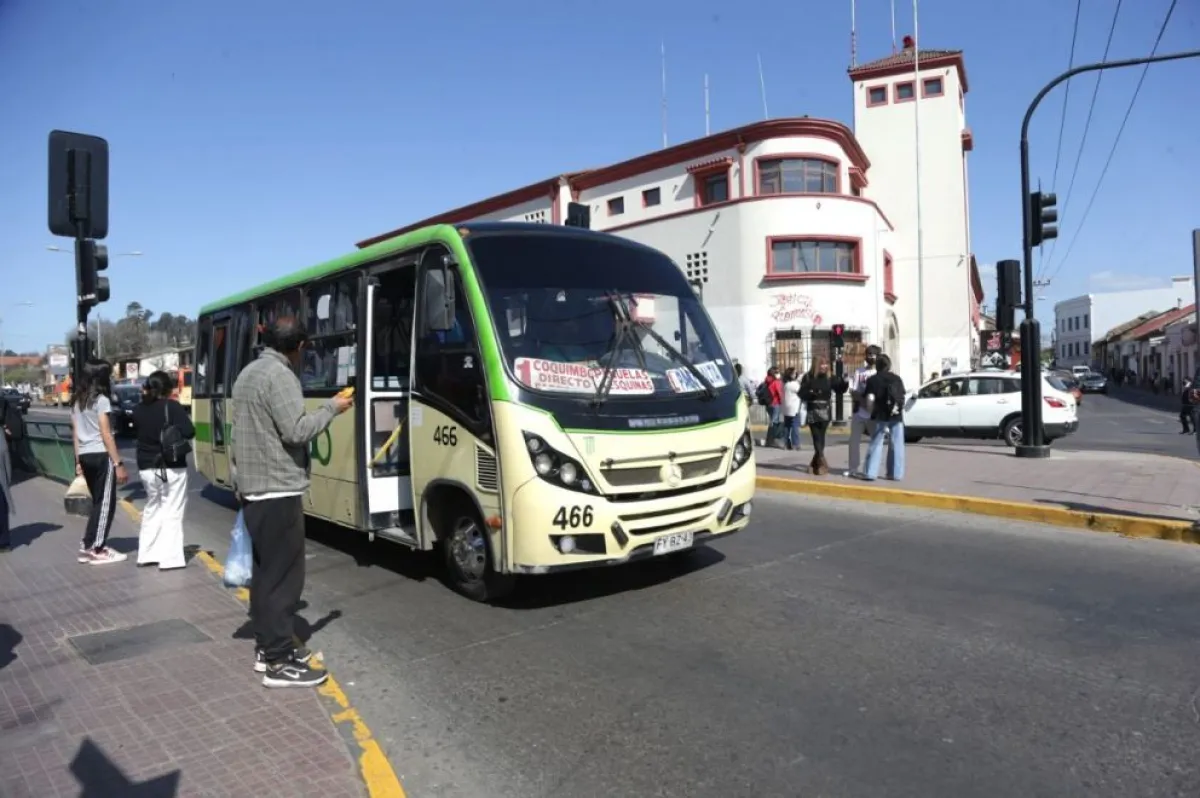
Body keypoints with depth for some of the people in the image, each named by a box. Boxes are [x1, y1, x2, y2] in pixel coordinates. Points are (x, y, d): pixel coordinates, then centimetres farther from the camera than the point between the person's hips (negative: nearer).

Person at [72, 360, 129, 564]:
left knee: (98, 502, 17)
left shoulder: (77, 401, 13)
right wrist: (119, 463, -13)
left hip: (85, 456, 8)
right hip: (101, 455, -8)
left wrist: (78, 461, 18)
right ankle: (97, 550, 2)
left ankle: (88, 546, 17)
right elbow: (106, 435, -14)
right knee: (105, 503, 0)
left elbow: (76, 434, 13)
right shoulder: (101, 400, -11)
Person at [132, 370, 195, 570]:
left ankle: (147, 554, 22)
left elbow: (137, 432, 15)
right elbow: (189, 431, -20)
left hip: (146, 467, 6)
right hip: (171, 467, -5)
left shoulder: (139, 410, 5)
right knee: (172, 512, -1)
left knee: (152, 508, 20)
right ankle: (170, 558, -3)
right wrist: (174, 431, 1)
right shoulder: (172, 406, -12)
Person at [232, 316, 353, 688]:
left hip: (253, 490, 10)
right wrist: (332, 407, -8)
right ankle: (279, 662, -2)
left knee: (265, 571, 15)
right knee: (284, 575, -6)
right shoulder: (279, 375, -15)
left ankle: (266, 647, 23)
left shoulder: (248, 373, 16)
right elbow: (296, 431, -21)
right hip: (278, 492, -10)